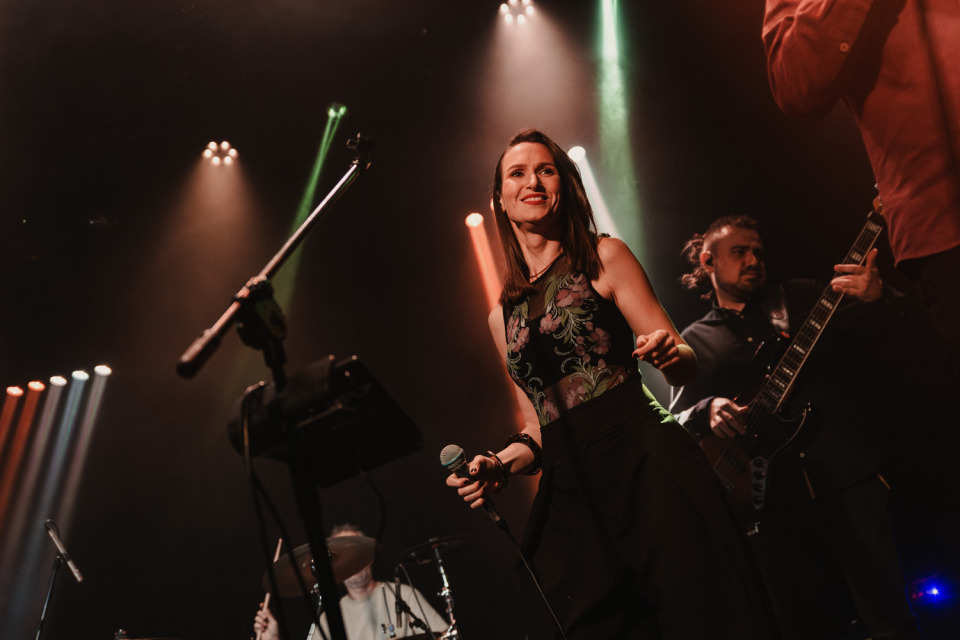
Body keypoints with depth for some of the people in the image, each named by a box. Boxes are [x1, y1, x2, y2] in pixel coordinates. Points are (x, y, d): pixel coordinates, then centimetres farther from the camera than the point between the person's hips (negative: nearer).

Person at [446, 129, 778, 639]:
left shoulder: (605, 257, 6)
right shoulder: (501, 318, 17)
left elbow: (684, 365, 3)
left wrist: (669, 353, -20)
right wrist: (499, 465, 1)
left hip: (644, 468, -3)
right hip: (568, 497, 4)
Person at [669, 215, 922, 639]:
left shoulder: (798, 297, 14)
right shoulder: (694, 341, 13)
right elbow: (675, 419, 8)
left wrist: (875, 297, -19)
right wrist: (707, 411, -13)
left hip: (846, 472, 0)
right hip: (773, 500, 1)